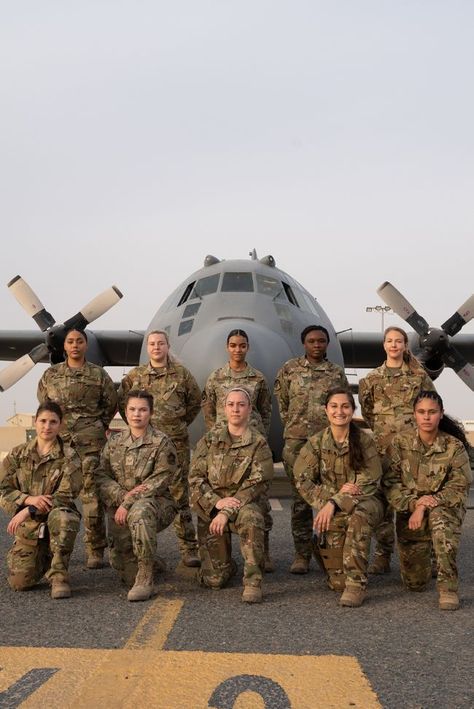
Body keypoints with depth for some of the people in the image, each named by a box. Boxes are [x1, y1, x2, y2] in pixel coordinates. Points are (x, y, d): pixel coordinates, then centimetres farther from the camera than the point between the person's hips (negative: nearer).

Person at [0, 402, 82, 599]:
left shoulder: (69, 457, -5)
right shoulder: (18, 454, 5)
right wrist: (29, 499, -19)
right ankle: (43, 559, 25)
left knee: (62, 516, -39)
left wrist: (29, 510, -21)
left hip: (55, 521, -2)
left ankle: (59, 574, -19)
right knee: (20, 582, -11)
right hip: (28, 526, 3)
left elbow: (65, 497, -12)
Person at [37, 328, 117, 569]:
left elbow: (110, 404, 13)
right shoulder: (51, 374, 12)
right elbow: (43, 403, 23)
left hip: (91, 442, -2)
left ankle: (95, 551, 4)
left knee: (92, 495, -4)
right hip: (58, 440, 2)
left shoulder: (98, 374, 6)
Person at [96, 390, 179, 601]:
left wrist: (128, 503, -19)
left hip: (157, 502, -5)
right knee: (120, 561, -3)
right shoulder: (114, 443, 11)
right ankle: (148, 562, 36)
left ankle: (145, 580, -30)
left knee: (139, 512, -40)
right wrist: (122, 496, -15)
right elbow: (101, 477, 4)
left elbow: (160, 482, -12)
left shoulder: (162, 443, -4)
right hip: (119, 506, 5)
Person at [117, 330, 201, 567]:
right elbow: (121, 401, 18)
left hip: (176, 442, -1)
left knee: (180, 494, -1)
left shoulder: (181, 374, 4)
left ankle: (189, 549, 4)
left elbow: (195, 401, 15)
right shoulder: (134, 376, 7)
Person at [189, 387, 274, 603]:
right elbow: (195, 477, 1)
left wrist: (228, 512, -20)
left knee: (251, 517, -40)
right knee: (214, 580, -5)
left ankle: (253, 582, -28)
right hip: (210, 508, 2)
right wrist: (216, 502, -15)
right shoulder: (210, 439, 5)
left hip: (243, 505, -2)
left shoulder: (259, 444, -2)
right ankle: (225, 565, 31)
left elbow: (256, 485, -10)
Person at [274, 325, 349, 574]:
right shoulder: (290, 369, 6)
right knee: (301, 499, 3)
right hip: (297, 441, -1)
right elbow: (282, 403, 13)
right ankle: (302, 555, 11)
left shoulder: (337, 373, 9)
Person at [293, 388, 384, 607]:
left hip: (365, 501, -2)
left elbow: (369, 484, -10)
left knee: (358, 516, -37)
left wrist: (334, 502, -22)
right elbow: (302, 481, -2)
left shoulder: (364, 441, -7)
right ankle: (339, 579, 10)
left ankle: (356, 583, -29)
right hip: (329, 505, 2)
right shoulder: (315, 443, 0)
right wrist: (336, 492, -17)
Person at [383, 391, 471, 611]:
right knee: (415, 584, 1)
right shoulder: (400, 442, -5)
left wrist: (426, 506, -21)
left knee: (439, 515, -40)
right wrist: (414, 502, -22)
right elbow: (390, 483, -6)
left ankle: (448, 587, -32)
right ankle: (424, 560, 38)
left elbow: (459, 488, -11)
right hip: (409, 515, 2)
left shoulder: (454, 446, -8)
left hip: (445, 509, -2)